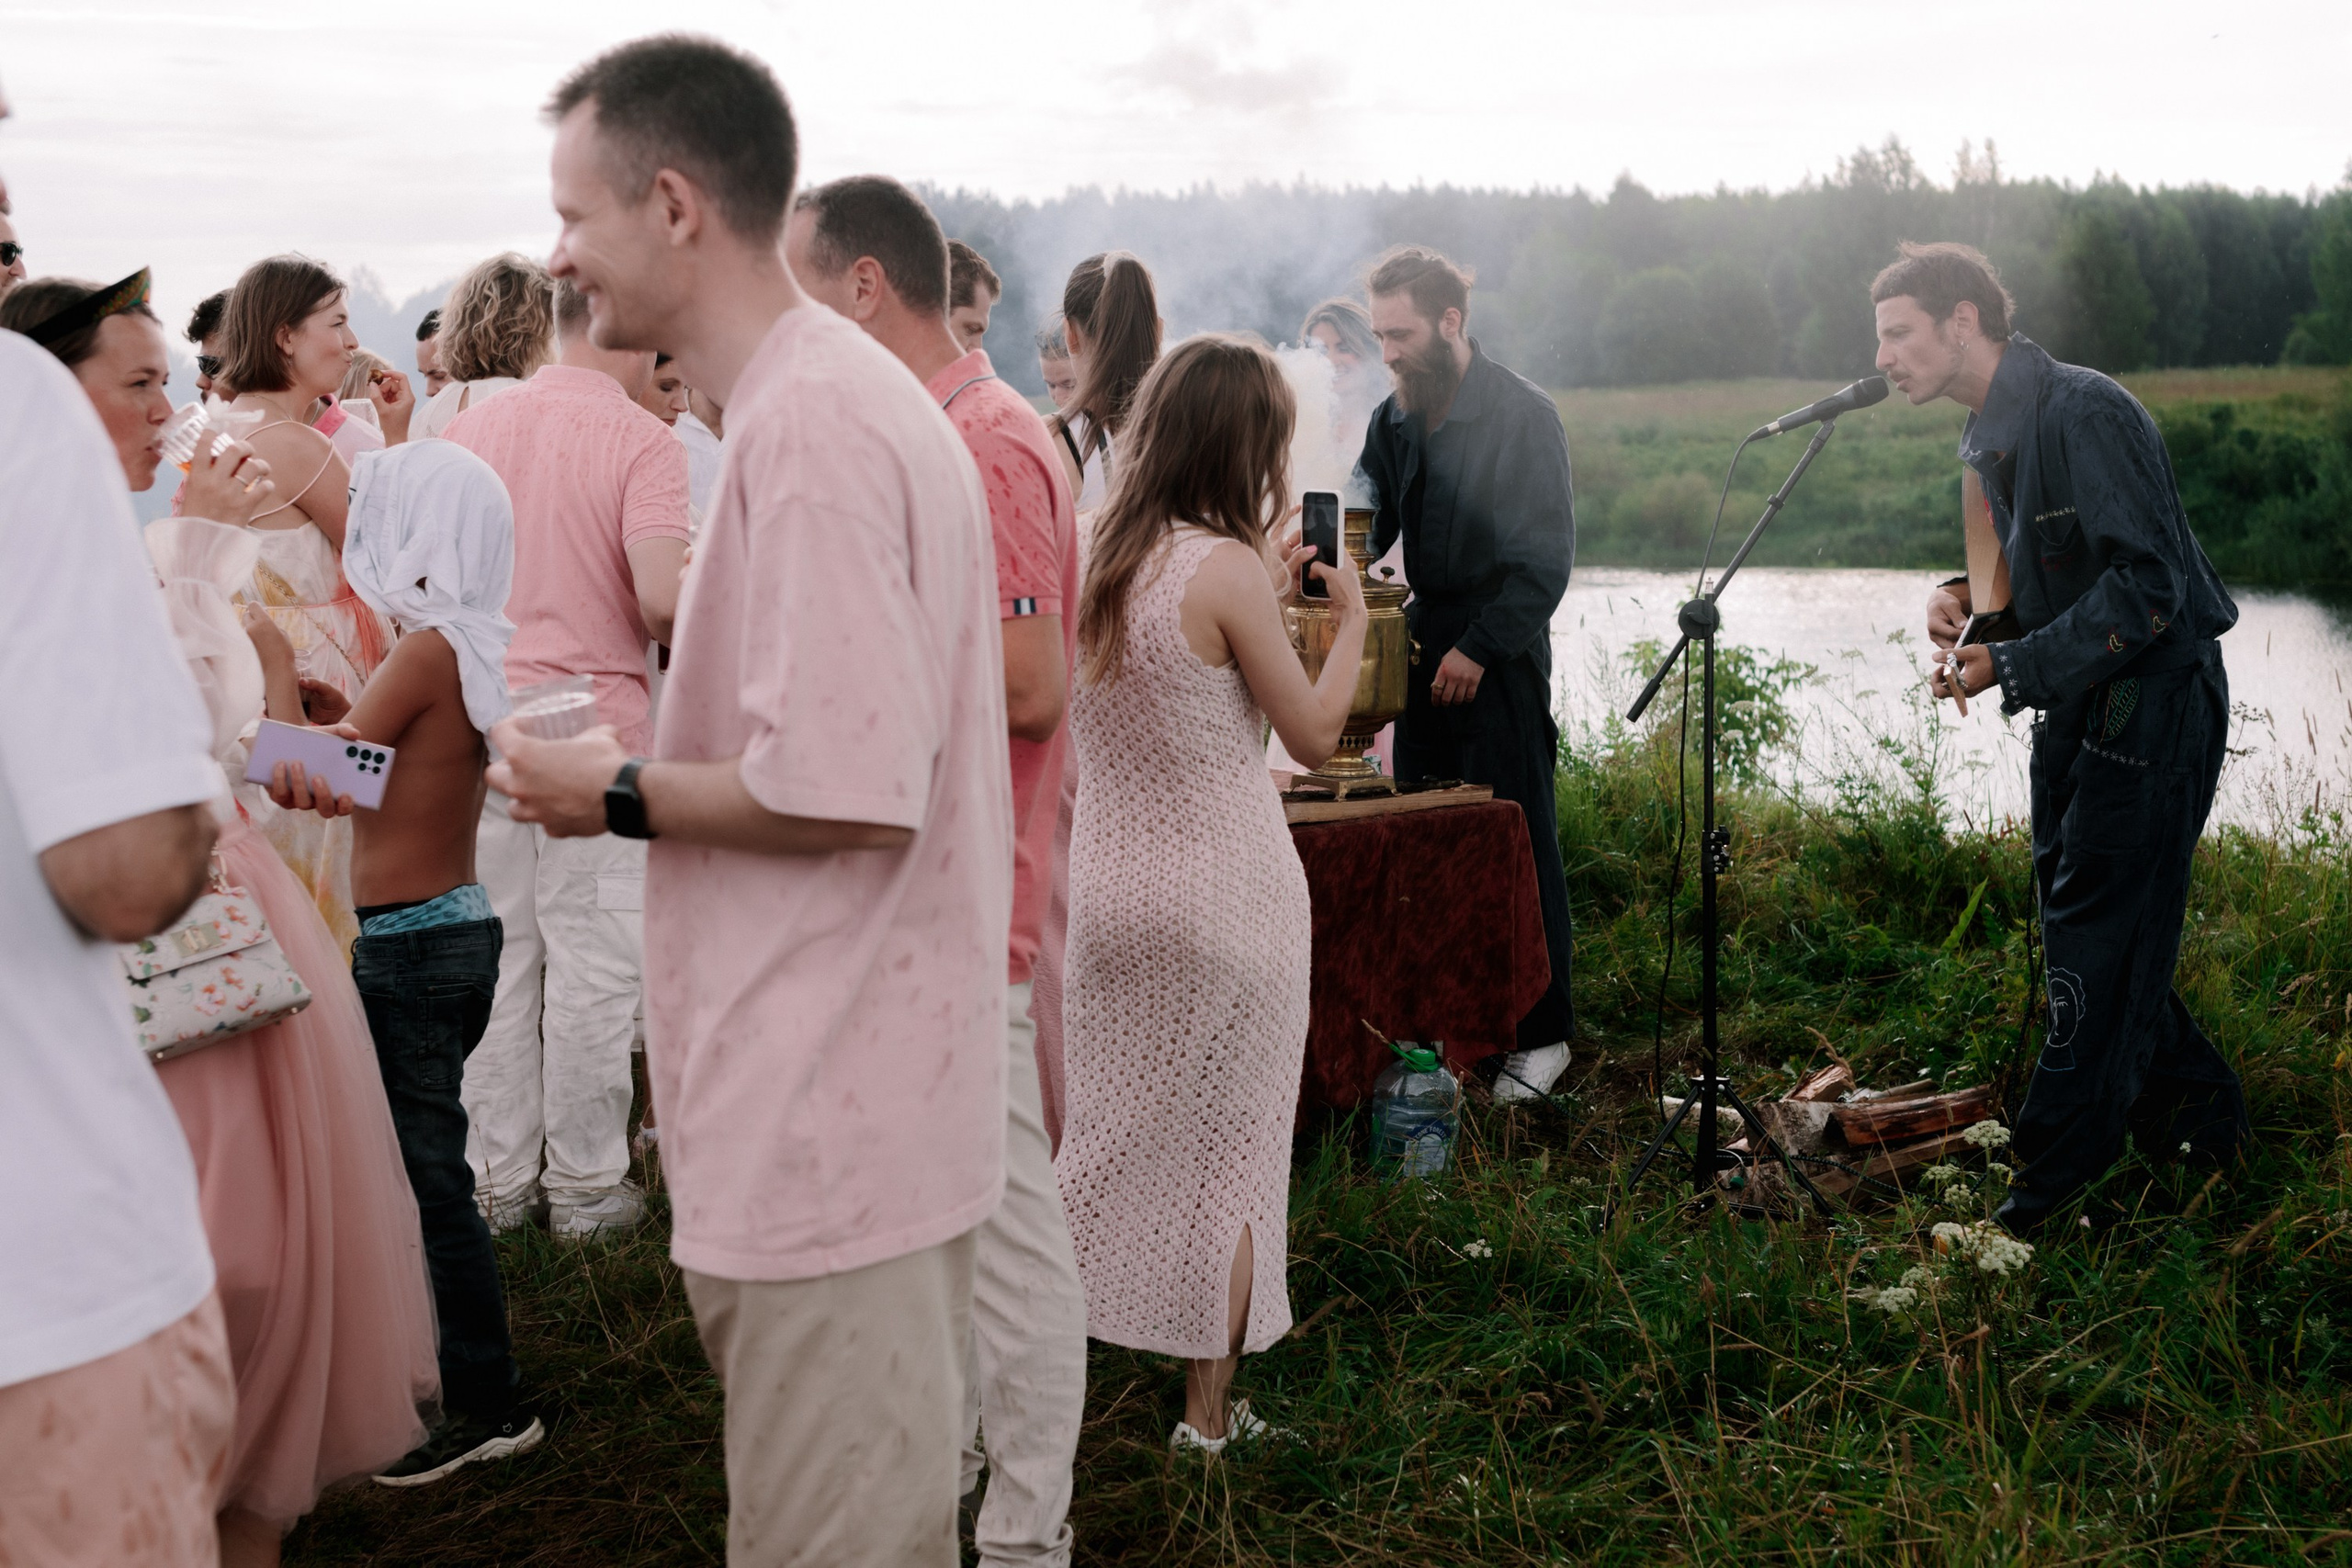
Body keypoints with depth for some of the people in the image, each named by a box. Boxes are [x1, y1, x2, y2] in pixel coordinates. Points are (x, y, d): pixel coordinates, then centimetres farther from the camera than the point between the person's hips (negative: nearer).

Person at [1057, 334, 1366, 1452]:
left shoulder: (1098, 558, 2)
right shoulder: (1225, 570, -17)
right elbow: (1314, 732, -8)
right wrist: (1351, 619, 7)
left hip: (1101, 887, 6)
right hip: (1223, 897, -6)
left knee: (1106, 1133, 18)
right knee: (1228, 1145, 8)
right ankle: (1207, 1411, 16)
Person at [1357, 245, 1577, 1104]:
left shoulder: (1523, 414, -9)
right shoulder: (1396, 416, 9)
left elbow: (1546, 560, -11)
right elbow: (1366, 525, 13)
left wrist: (1479, 648, -15)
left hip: (1499, 655, -6)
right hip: (1423, 643, 6)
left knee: (1518, 841, -2)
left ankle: (1542, 1032, 8)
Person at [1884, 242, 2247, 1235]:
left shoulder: (2086, 415, -21)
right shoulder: (1990, 434, 10)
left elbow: (2147, 584, -25)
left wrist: (2013, 668, -25)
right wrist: (1967, 594, 0)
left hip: (2155, 699, -10)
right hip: (2083, 703, 10)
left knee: (2098, 931, -4)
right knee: (2076, 914, 14)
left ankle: (2050, 1185, 4)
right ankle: (2198, 1120, 30)